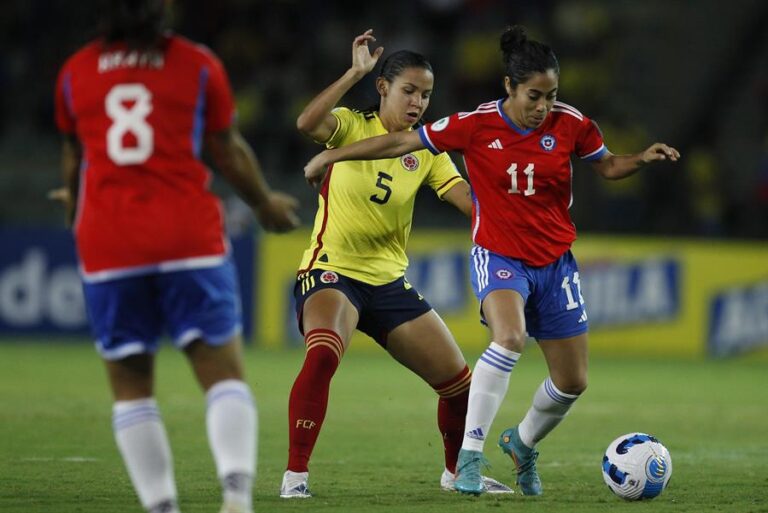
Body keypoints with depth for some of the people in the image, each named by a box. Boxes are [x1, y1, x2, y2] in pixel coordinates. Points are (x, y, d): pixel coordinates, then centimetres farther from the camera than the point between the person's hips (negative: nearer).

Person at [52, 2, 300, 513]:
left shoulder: (75, 72, 9)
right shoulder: (198, 64, 3)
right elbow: (229, 151, 9)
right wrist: (267, 203, 26)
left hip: (106, 241, 2)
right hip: (189, 238, -2)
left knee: (131, 387, 9)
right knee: (224, 372, -1)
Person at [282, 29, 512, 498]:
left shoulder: (426, 151, 6)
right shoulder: (352, 126, -5)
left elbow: (471, 199, -6)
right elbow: (307, 123, -28)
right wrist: (354, 74, -28)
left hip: (389, 281, 5)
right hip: (332, 272, -5)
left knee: (459, 382, 7)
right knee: (323, 353, -36)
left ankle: (457, 471, 34)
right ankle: (296, 473, -28)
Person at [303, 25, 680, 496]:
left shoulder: (570, 124, -6)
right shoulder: (476, 125, -14)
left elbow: (608, 166, 10)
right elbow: (403, 142, -6)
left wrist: (643, 159, -11)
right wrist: (334, 155, -4)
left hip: (555, 263, 4)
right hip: (499, 257, -4)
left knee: (573, 382, 6)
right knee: (510, 338, -34)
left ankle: (523, 443, 37)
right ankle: (470, 455, -27)